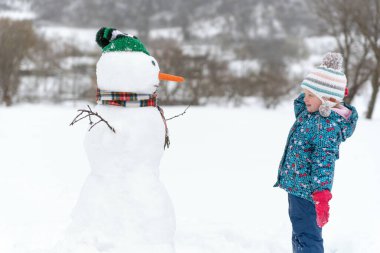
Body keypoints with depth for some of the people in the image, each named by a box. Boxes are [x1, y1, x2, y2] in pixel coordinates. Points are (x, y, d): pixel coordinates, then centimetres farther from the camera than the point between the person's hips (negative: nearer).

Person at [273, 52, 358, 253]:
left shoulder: (327, 124, -22)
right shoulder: (310, 112, 6)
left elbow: (324, 160, -30)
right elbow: (300, 104, 28)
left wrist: (321, 193, -38)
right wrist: (312, 91, 9)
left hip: (306, 191, -11)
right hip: (296, 186, 11)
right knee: (300, 235, 23)